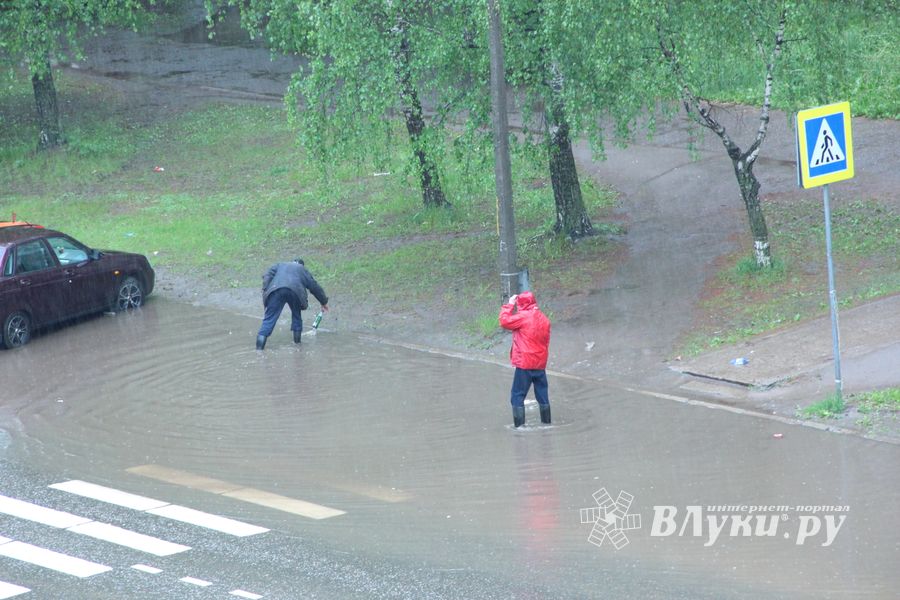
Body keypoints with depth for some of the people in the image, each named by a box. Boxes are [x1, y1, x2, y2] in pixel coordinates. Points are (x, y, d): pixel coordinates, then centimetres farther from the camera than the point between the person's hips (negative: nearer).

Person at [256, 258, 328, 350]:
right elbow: (314, 286, 35)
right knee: (296, 314, 26)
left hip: (276, 290, 0)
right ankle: (297, 339, 28)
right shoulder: (303, 269, 34)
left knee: (270, 317, -4)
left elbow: (267, 276, 19)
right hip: (294, 291, 0)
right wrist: (324, 302, 44)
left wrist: (265, 291, 10)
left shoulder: (280, 265, 37)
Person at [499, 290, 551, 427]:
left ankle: (519, 425, -8)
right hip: (540, 364, 7)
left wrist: (509, 305, -1)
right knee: (542, 395, 14)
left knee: (517, 396, -2)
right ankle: (546, 422, 19)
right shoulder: (544, 319, 8)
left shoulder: (524, 316, -13)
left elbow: (504, 321, -12)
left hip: (524, 365, -7)